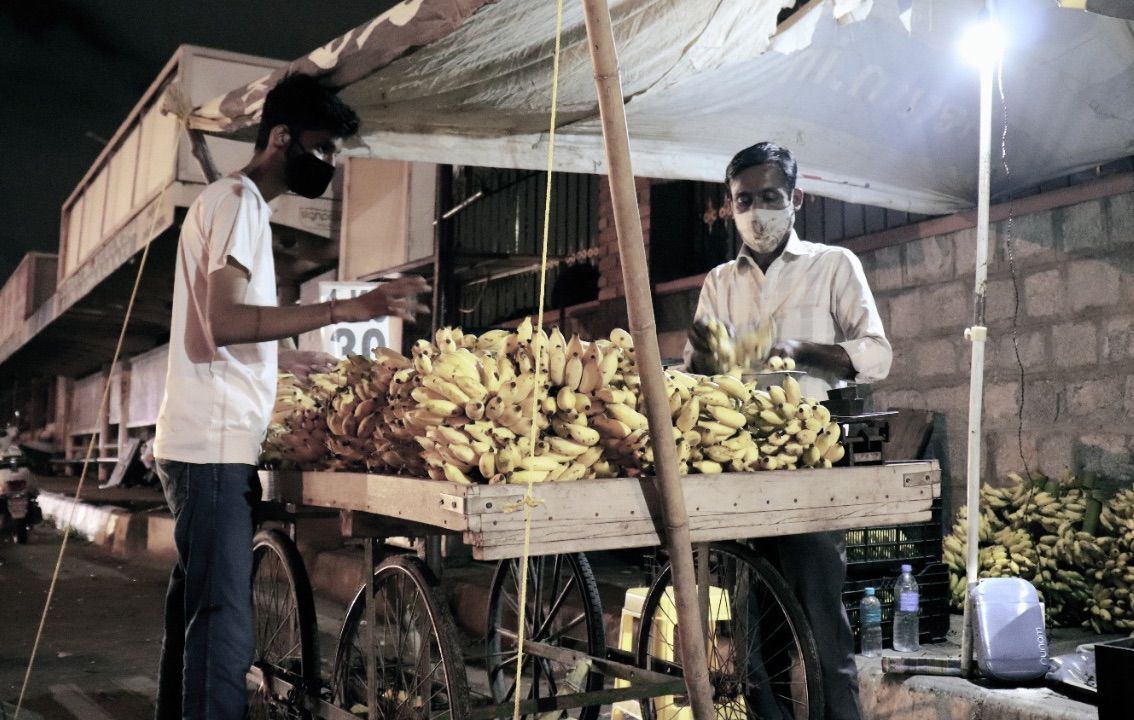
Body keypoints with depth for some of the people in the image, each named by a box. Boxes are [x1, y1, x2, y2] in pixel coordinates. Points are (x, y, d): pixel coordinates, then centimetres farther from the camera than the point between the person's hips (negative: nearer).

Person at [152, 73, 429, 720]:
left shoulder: (233, 201, 21)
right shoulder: (239, 200, -8)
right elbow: (225, 322, -22)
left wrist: (283, 357, 33)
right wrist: (348, 309, -27)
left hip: (206, 446, 10)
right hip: (215, 447, -10)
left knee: (198, 611, 15)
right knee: (224, 624, -12)